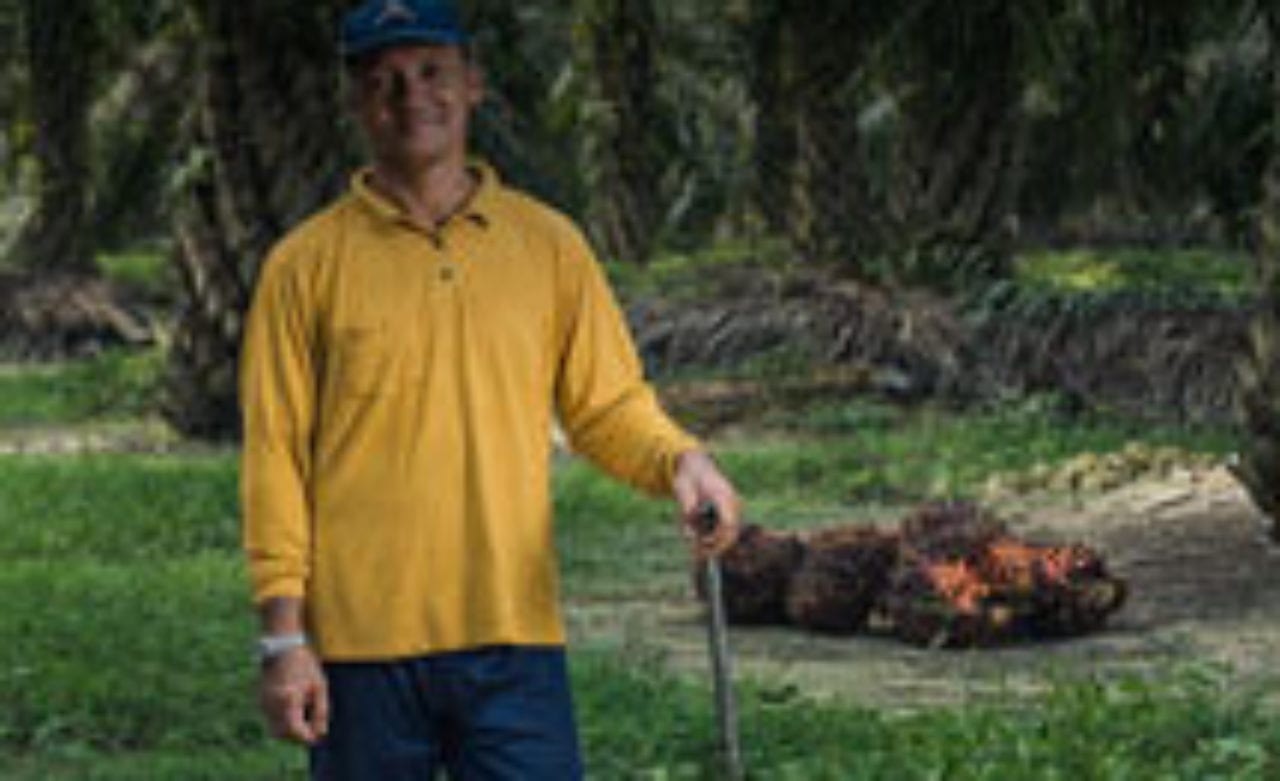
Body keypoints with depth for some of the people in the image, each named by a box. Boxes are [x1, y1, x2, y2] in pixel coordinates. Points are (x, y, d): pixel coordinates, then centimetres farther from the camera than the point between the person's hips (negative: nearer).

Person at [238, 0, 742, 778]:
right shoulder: (307, 263, 2)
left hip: (513, 632, 1)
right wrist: (284, 636, -5)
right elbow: (276, 457, 1)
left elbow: (610, 404, 11)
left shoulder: (548, 241, 8)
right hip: (361, 644, -1)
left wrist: (677, 458, -12)